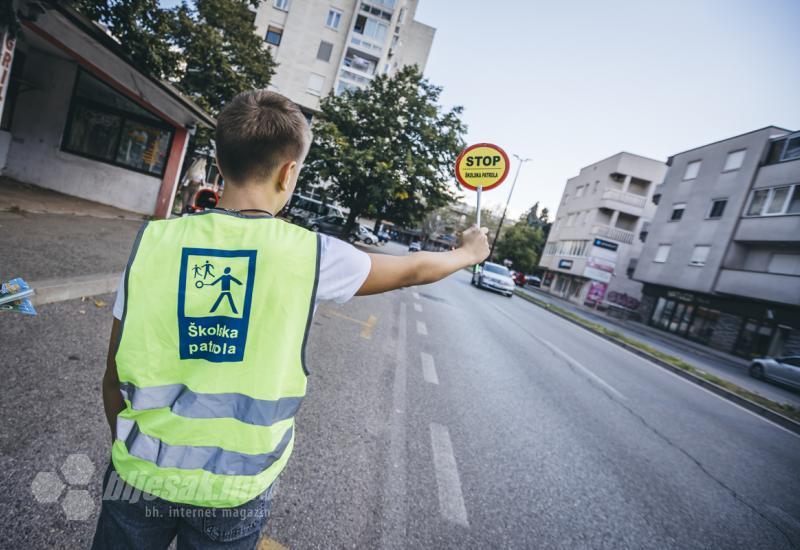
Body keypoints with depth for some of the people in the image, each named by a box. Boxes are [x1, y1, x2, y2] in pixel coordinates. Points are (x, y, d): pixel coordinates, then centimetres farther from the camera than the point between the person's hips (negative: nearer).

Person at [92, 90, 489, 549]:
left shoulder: (155, 240, -10)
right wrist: (470, 253, 21)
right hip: (236, 491, 0)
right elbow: (412, 270, 1)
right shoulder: (311, 254, -15)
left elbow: (115, 378, -2)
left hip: (142, 473, 1)